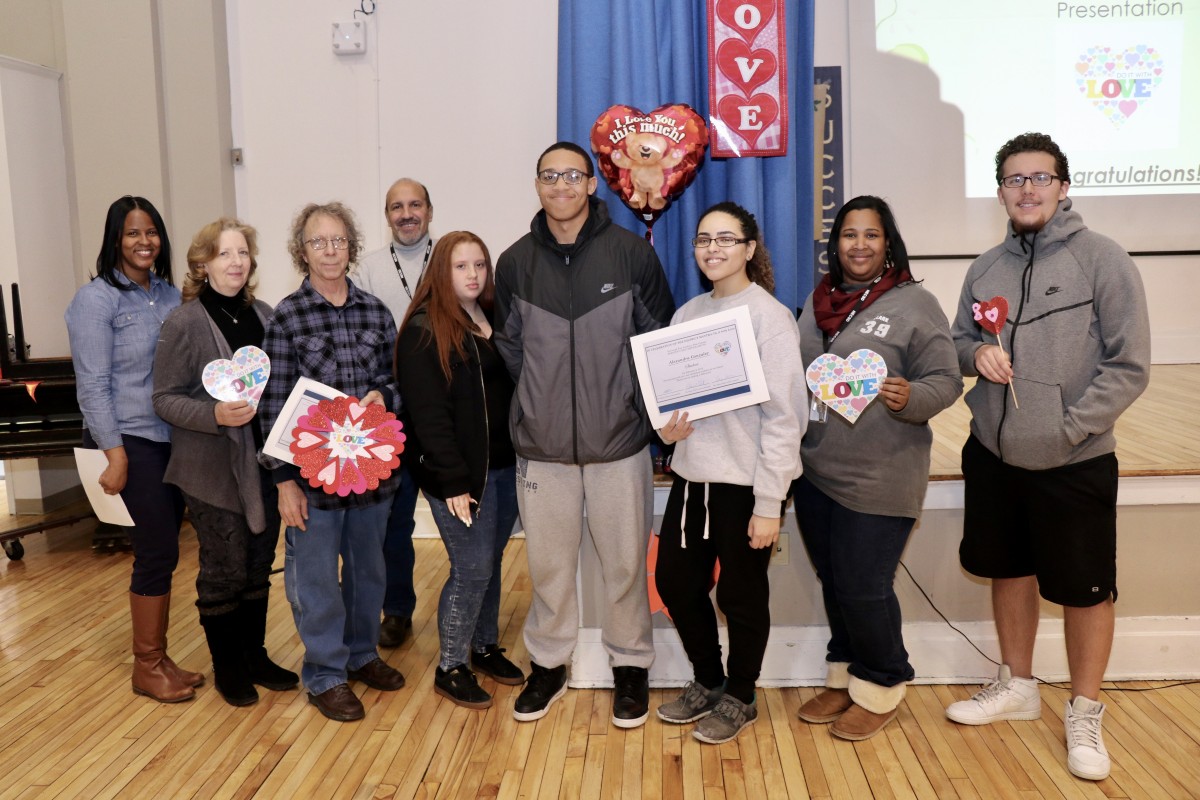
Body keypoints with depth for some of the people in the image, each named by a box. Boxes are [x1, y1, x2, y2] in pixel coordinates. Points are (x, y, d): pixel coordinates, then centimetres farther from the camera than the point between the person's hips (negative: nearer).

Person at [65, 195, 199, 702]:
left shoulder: (170, 294, 9)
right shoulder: (97, 298, -7)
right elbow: (93, 385, -11)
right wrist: (114, 455, -14)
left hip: (173, 440, 5)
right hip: (130, 443, -5)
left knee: (160, 551, 11)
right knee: (158, 552, -3)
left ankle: (158, 657, 23)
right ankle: (146, 666, 13)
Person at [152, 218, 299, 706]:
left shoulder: (264, 316, 6)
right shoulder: (184, 322, -8)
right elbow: (165, 398, -8)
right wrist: (215, 415, -25)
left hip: (264, 463, 5)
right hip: (214, 469, -5)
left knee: (259, 566, 14)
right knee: (224, 571, 5)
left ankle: (255, 654, 30)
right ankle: (226, 665, 24)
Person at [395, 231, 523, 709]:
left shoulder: (498, 321, 10)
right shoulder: (423, 331, -9)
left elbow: (516, 391, 10)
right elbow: (428, 414, -14)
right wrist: (453, 482, -18)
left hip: (507, 466, 6)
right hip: (460, 474, -6)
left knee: (490, 562, 15)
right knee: (473, 569, -2)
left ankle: (486, 647, 33)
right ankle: (450, 668, 15)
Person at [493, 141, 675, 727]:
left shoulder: (632, 253, -2)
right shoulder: (515, 262, 3)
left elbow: (661, 338, 4)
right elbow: (509, 346, 11)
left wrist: (653, 406, -2)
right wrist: (539, 402, 4)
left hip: (619, 441, -1)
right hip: (542, 444, 2)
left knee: (624, 562, 8)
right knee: (548, 562, 12)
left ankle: (631, 665, 27)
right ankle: (548, 664, 31)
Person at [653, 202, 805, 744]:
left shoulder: (769, 316, -11)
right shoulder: (688, 313, 8)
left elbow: (783, 415, -14)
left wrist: (769, 503, -17)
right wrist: (667, 428, -6)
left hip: (745, 481, -6)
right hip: (691, 475, 6)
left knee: (741, 594, 8)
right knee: (674, 580, 13)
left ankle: (739, 699, 31)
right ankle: (707, 682, 36)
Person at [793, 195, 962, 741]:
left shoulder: (915, 304, -4)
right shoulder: (817, 302, 12)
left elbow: (945, 380, -7)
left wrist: (910, 397, -27)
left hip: (879, 480, -5)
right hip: (815, 471, 6)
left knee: (862, 588, -1)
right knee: (833, 583, 14)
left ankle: (880, 688, 22)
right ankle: (844, 677, 33)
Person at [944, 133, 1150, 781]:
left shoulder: (1103, 259, -10)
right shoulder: (986, 268, 6)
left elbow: (1129, 366, -12)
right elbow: (958, 340, 15)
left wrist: (1067, 430, -17)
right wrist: (976, 351, -9)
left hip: (1074, 464, -5)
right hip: (994, 456, 5)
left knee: (1085, 590, 7)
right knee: (1009, 571, 18)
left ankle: (1084, 713, 27)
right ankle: (1016, 687, 38)